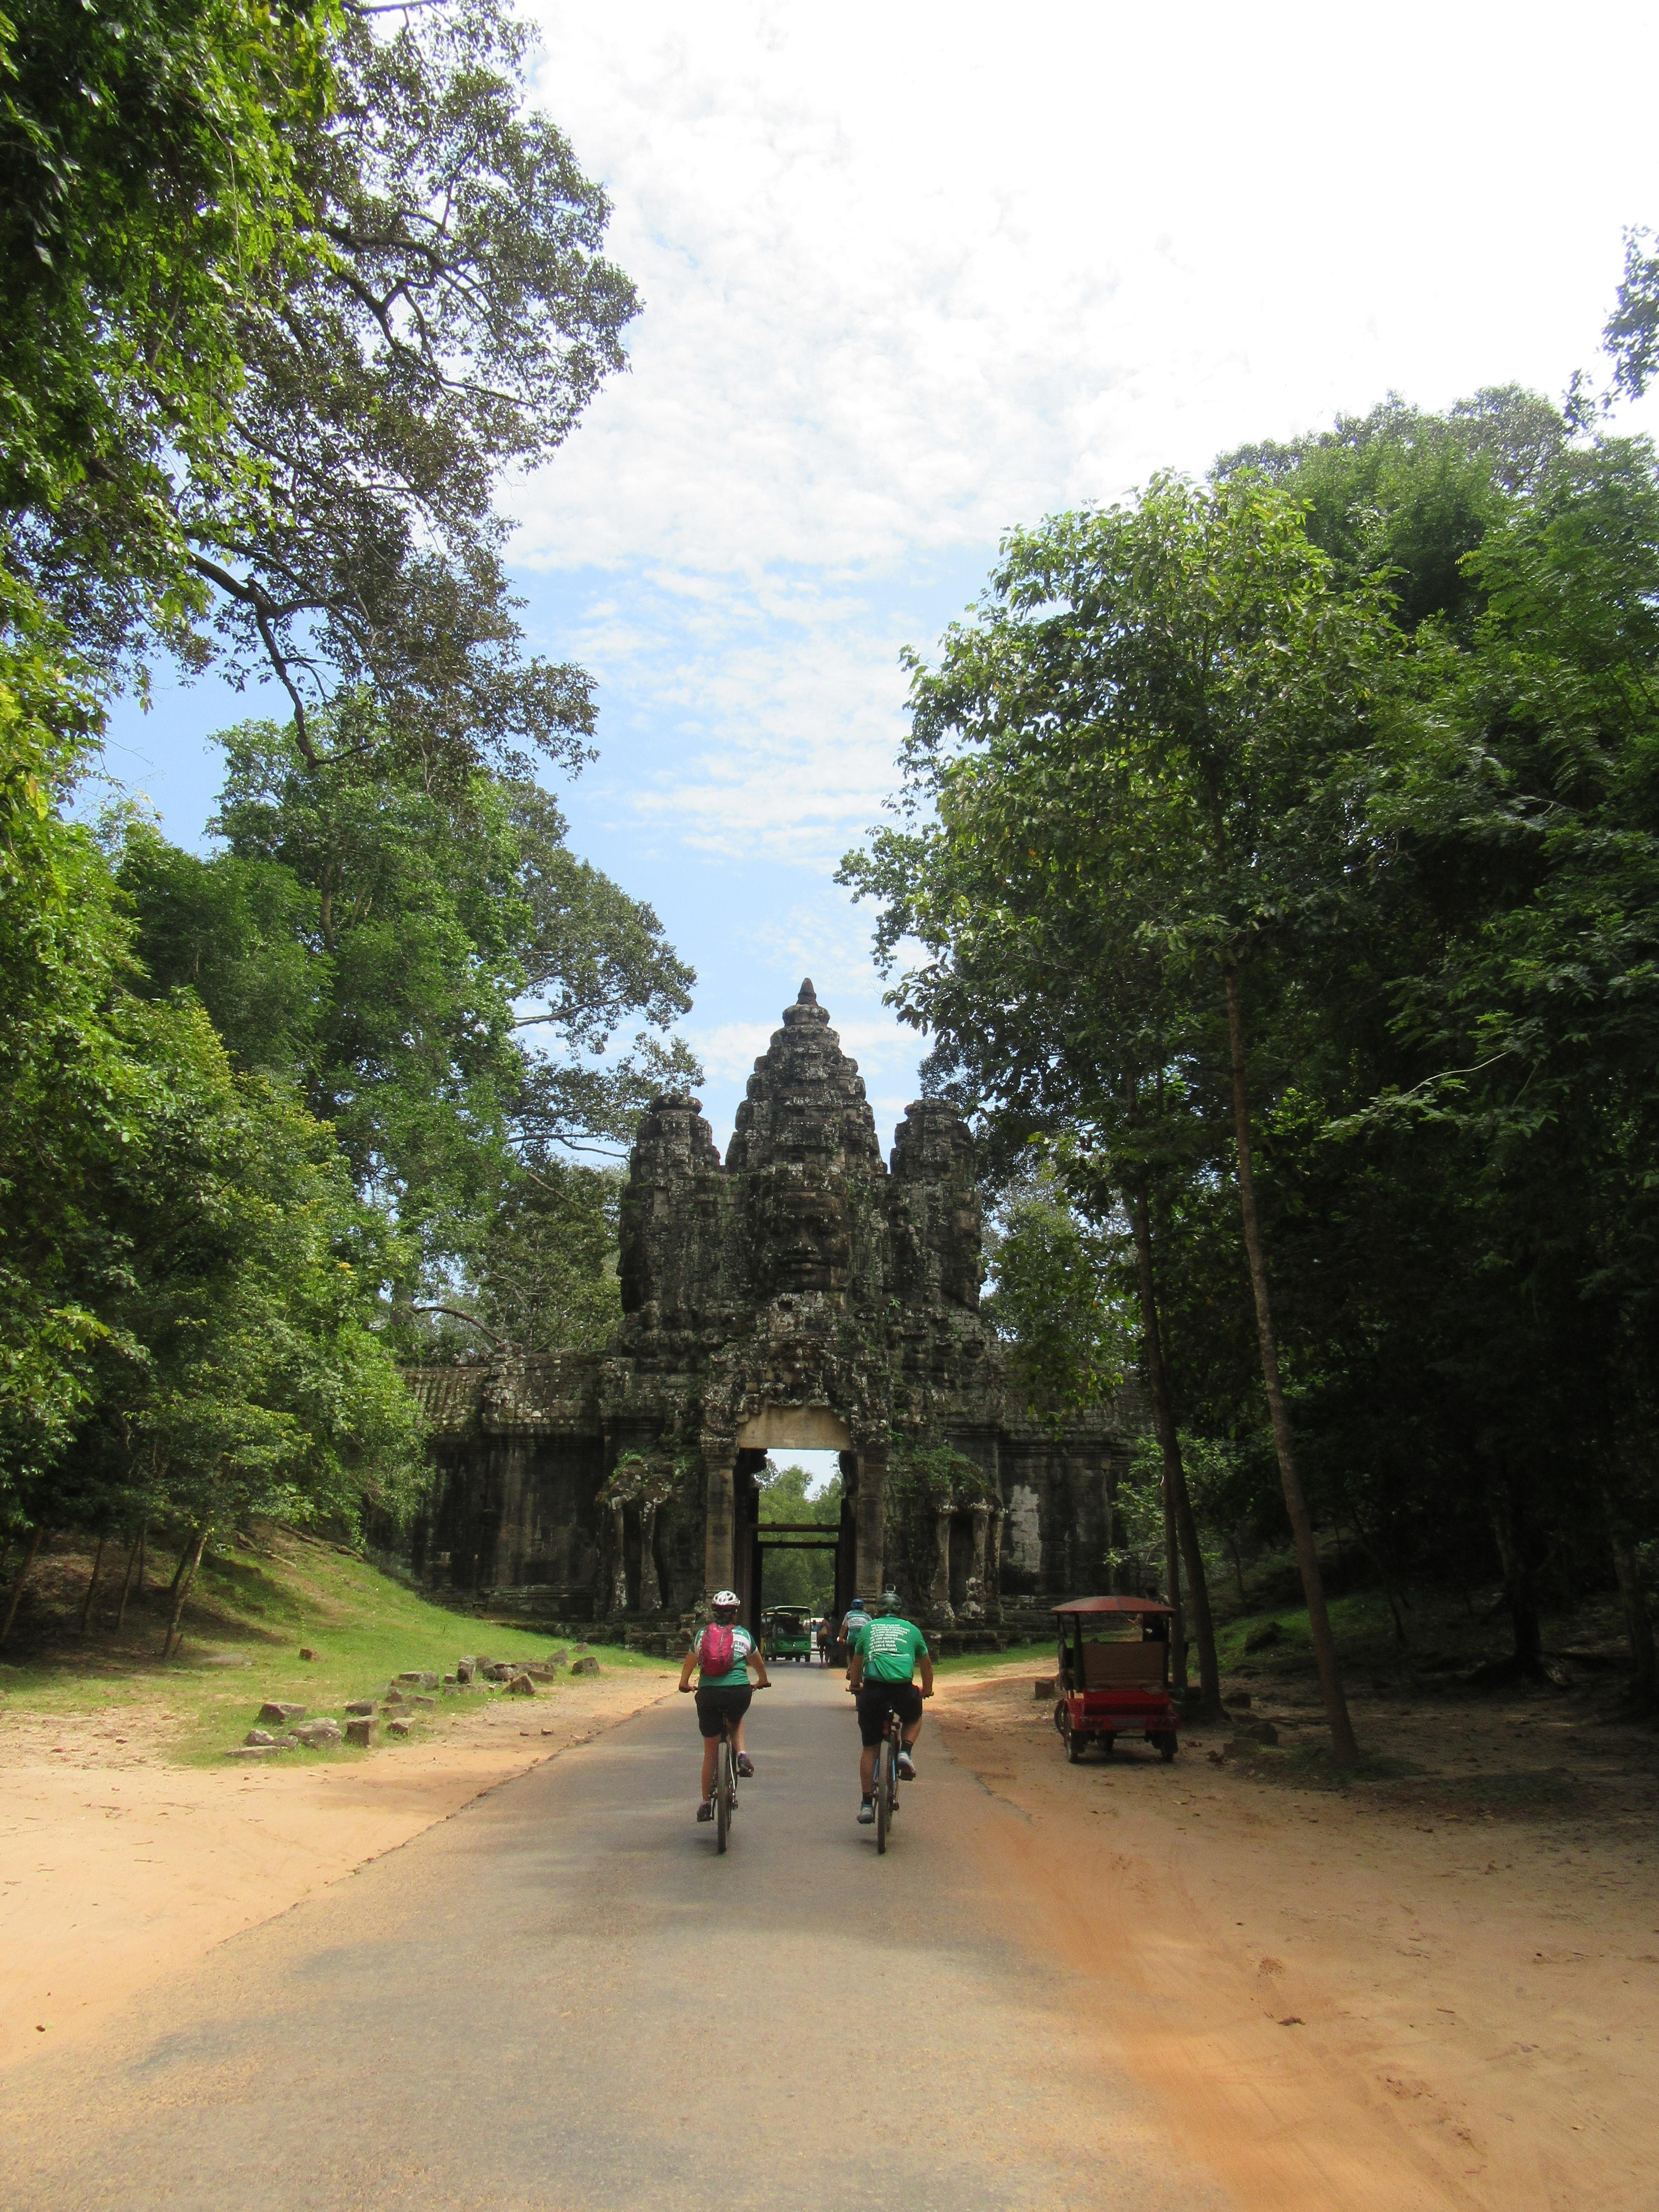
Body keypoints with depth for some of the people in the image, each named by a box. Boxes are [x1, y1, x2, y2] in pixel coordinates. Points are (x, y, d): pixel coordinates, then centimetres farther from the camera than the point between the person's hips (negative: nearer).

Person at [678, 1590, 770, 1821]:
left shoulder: (702, 1635, 12)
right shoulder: (743, 1635, 10)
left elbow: (689, 1665, 25)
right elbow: (759, 1664, 25)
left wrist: (684, 1684, 44)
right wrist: (763, 1681, 45)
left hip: (708, 1693, 1)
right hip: (739, 1691, -1)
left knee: (710, 1751, 14)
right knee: (736, 1721, 33)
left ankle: (706, 1802, 19)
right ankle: (742, 1755, 8)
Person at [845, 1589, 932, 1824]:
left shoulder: (869, 1628, 22)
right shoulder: (911, 1629, 21)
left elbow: (856, 1663, 36)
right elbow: (926, 1664, 33)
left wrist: (854, 1685, 54)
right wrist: (927, 1690, 51)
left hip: (873, 1689, 0)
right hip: (904, 1690, 0)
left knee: (869, 1748, 14)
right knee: (914, 1718, 33)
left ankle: (867, 1804, 12)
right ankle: (906, 1752, 8)